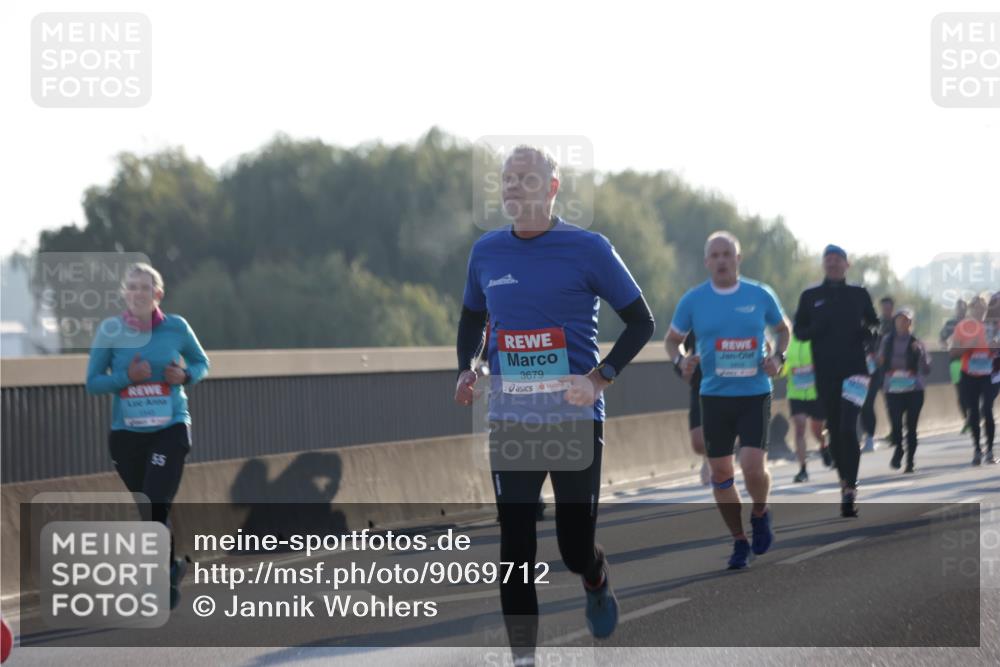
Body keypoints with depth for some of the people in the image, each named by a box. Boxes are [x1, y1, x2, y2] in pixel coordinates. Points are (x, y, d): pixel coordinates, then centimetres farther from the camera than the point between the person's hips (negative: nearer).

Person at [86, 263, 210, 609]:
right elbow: (93, 382, -1)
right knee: (145, 509, 10)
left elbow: (201, 362, 13)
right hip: (126, 433, 2)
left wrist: (186, 375, -9)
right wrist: (127, 377, -18)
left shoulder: (175, 327, -3)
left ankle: (167, 578, 0)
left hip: (170, 428, -2)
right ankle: (172, 565, 34)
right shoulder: (110, 330, -4)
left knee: (157, 506, -15)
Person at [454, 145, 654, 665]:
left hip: (576, 418, -3)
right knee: (515, 549, -3)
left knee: (575, 546, 2)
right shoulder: (486, 251, 7)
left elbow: (641, 321, 1)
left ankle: (597, 581, 38)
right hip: (510, 422, 3)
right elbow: (472, 317, 23)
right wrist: (466, 370, 5)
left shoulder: (587, 249, -5)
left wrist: (601, 378, -11)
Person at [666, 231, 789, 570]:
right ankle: (739, 541, 19)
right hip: (714, 396, 2)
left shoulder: (761, 295, -1)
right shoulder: (693, 300, 0)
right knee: (720, 473, 3)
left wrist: (778, 357, -3)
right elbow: (672, 339, 12)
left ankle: (760, 514, 16)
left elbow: (783, 329, 16)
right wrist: (680, 360, -10)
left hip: (755, 394, -2)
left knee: (753, 466, -17)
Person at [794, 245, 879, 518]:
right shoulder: (810, 296, 8)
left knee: (848, 428, -15)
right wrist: (816, 329, -12)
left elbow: (874, 325, 14)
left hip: (854, 369, -2)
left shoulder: (859, 295, 8)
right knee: (835, 430, 6)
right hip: (825, 372, 2)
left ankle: (850, 488, -17)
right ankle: (846, 481, 19)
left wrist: (867, 335, -9)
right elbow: (799, 331, 9)